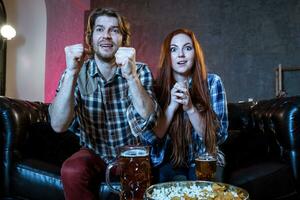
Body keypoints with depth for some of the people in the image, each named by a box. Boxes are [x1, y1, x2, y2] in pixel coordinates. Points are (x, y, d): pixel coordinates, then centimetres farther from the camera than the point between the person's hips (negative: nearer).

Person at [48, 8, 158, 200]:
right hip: (94, 153, 0)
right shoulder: (77, 72, -9)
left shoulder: (140, 71, -11)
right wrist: (72, 74, -33)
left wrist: (131, 76, -39)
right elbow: (59, 125, -22)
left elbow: (147, 120, -26)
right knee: (71, 171, -28)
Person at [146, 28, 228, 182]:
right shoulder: (157, 86, -6)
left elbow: (219, 136, -11)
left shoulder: (212, 82, -8)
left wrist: (190, 108, -25)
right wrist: (172, 105, -25)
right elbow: (151, 137, -11)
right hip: (168, 162, 0)